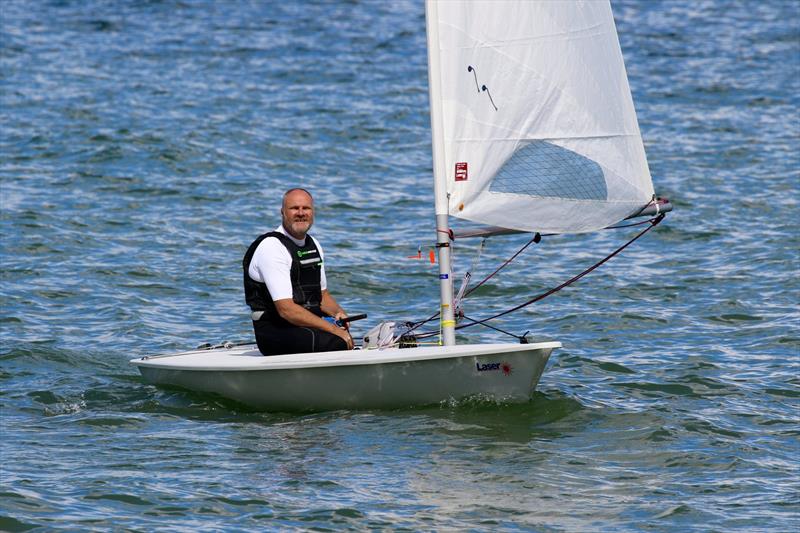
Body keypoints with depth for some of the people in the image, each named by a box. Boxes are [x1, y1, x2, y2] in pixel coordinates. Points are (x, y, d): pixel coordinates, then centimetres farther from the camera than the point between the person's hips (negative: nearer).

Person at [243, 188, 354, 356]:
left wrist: (338, 312, 4)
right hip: (276, 331, -8)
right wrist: (333, 329, -21)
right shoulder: (272, 247, -12)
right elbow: (286, 309, -19)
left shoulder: (314, 245, 16)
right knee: (340, 343, -31)